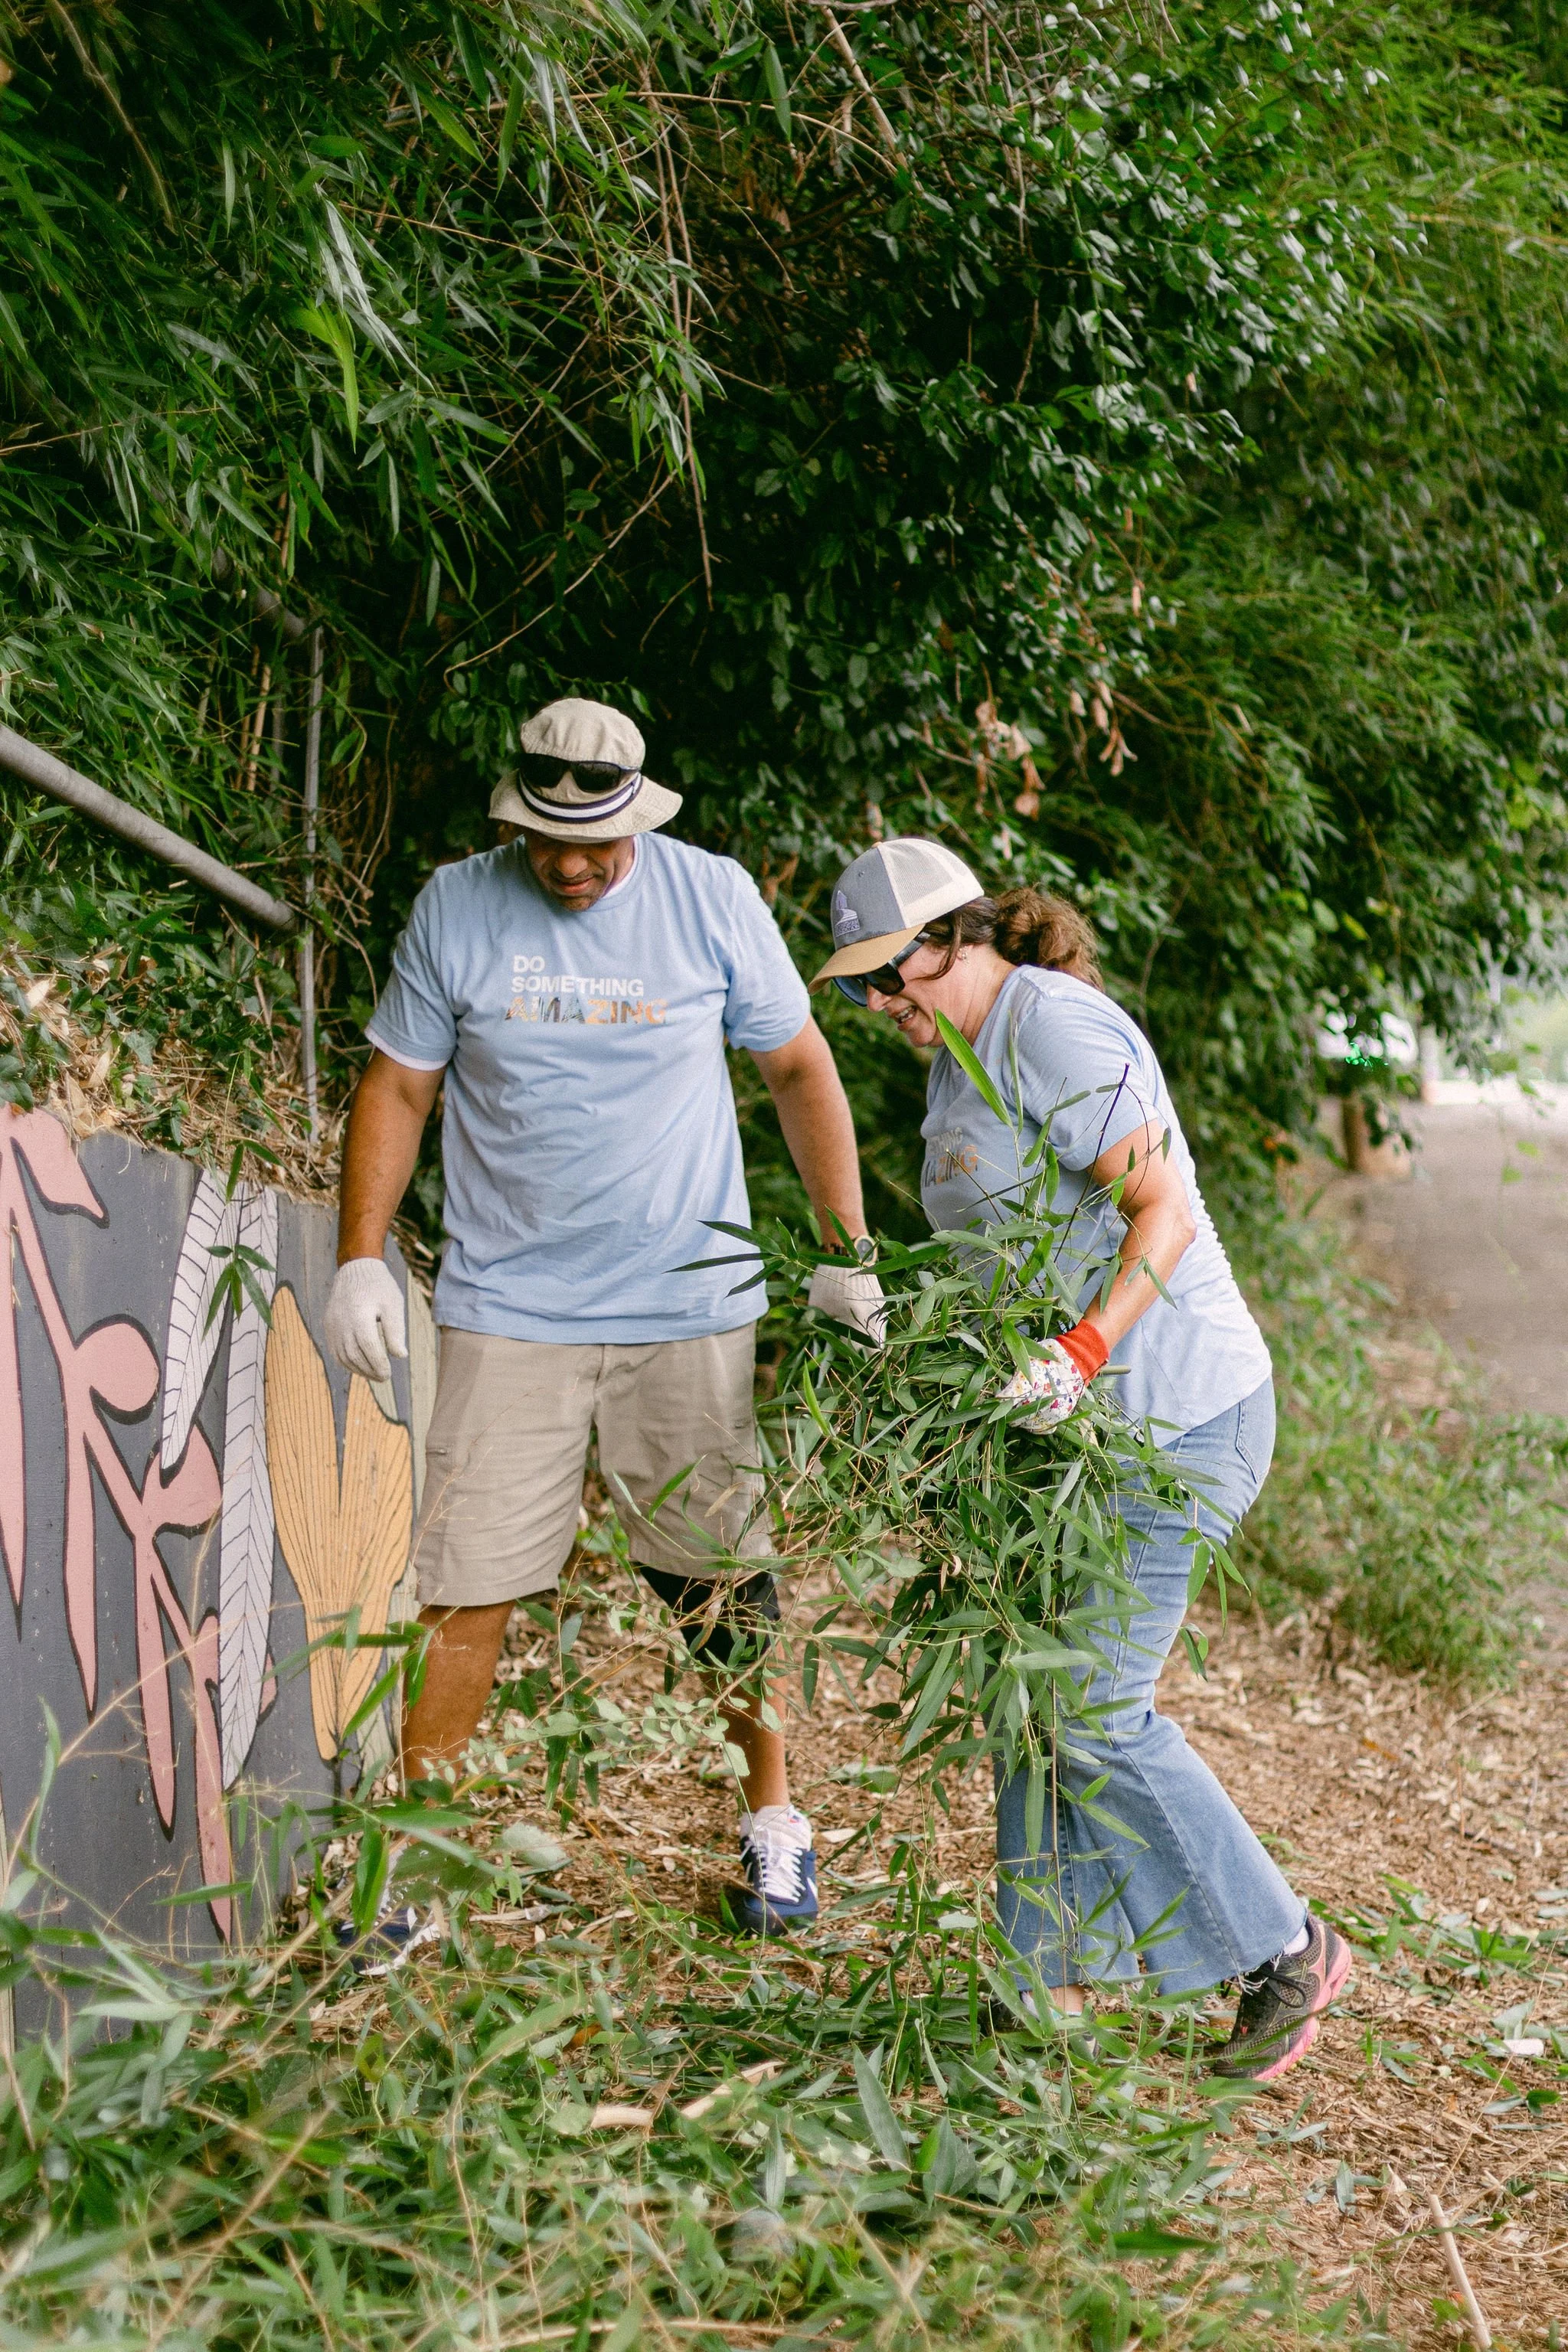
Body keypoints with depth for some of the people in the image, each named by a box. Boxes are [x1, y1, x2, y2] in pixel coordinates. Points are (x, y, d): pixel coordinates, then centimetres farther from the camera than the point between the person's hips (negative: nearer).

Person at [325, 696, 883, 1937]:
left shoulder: (714, 899, -1)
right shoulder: (455, 908, 0)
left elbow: (800, 1068, 8)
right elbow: (397, 1084, 7)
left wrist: (847, 1253, 5)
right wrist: (362, 1256, -2)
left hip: (690, 1310, 0)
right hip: (507, 1312, 0)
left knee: (730, 1579, 8)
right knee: (469, 1588, -3)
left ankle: (775, 1819, 28)